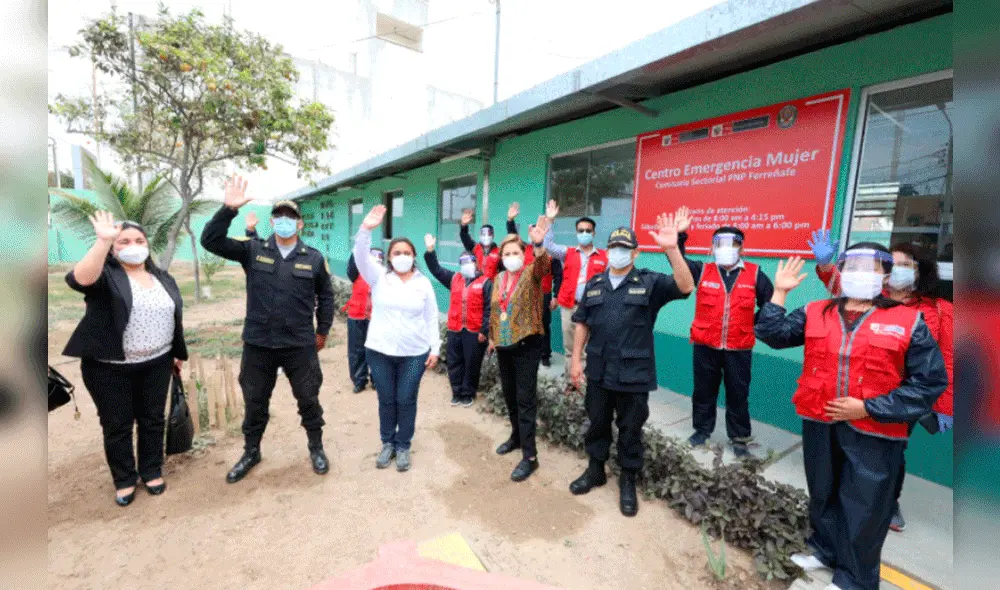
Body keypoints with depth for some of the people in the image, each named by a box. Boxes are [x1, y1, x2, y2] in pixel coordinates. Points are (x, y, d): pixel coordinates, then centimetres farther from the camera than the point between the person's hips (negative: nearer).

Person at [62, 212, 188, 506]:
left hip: (156, 364, 3)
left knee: (153, 419, 13)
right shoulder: (105, 275, -7)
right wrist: (103, 240, -38)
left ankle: (152, 471, 30)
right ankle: (124, 480, 26)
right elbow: (79, 279, -32)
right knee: (117, 425, 9)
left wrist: (179, 354, 14)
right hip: (109, 368, -3)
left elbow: (174, 318, 13)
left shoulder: (164, 278, 7)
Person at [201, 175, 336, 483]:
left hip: (300, 345, -1)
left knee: (308, 400, 12)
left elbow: (326, 296, 8)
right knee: (255, 403, 18)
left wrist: (322, 331, 9)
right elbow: (210, 240, -10)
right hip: (258, 345, 1)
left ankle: (316, 448, 34)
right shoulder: (252, 250, 0)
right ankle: (251, 452, 41)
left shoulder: (314, 258, -1)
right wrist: (229, 209, -22)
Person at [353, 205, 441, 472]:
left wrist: (435, 348, 0)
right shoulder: (379, 277, 0)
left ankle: (403, 446, 28)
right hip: (380, 351, 1)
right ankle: (387, 443, 34)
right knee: (386, 400, 14)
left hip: (414, 353, 0)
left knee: (406, 401, 9)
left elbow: (431, 318, 3)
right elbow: (360, 256, -17)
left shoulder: (424, 283, 1)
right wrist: (366, 228, -32)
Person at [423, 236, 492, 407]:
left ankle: (468, 394, 20)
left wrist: (484, 330, -12)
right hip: (454, 330, 5)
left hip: (475, 332, -4)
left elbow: (489, 308, -6)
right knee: (454, 363, 10)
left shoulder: (485, 282, -1)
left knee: (472, 365, 5)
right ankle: (457, 393, 24)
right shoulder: (454, 278, 13)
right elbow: (436, 270, 16)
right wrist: (430, 251, 3)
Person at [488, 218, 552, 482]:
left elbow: (544, 265, -33)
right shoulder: (499, 278, 9)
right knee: (509, 394, 17)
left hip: (527, 344, -6)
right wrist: (492, 336, 18)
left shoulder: (532, 273, -8)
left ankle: (530, 456, 5)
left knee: (525, 398, -4)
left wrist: (539, 245, -52)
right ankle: (517, 436, 38)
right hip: (504, 344, 6)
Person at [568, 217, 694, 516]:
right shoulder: (594, 284, 6)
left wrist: (672, 249, -33)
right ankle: (595, 470, 39)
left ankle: (628, 481, 32)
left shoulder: (650, 282, -4)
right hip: (598, 371, 4)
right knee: (597, 424, 18)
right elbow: (582, 324, 9)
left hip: (634, 374, -3)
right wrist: (576, 359, 5)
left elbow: (685, 287, -21)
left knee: (630, 430, 12)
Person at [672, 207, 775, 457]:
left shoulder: (754, 274, 1)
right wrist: (679, 235, -20)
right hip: (705, 345, 0)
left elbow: (769, 303, 10)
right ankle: (702, 429, 31)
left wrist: (754, 325, 5)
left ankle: (740, 438, 27)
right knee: (704, 391, 13)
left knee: (738, 394, 11)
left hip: (739, 348, 0)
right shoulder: (702, 271, 1)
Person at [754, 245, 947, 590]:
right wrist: (779, 292, -10)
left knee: (863, 509, 10)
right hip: (819, 424, 3)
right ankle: (824, 549, 45)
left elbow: (930, 382, -5)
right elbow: (770, 334, -4)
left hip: (874, 433, -2)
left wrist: (869, 408, -14)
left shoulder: (908, 322, -4)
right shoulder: (814, 313, 3)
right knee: (822, 494, 21)